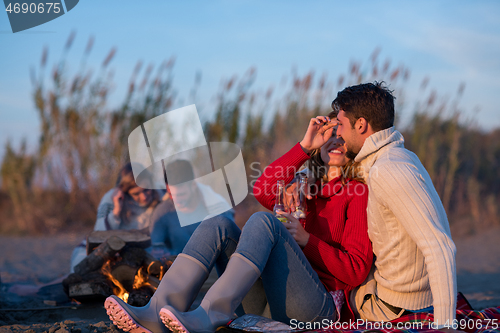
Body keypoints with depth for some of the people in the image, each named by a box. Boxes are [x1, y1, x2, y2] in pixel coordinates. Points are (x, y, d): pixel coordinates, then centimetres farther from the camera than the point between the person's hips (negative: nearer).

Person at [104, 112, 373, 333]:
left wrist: (306, 240, -11)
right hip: (267, 302, 6)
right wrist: (304, 146, -1)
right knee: (219, 225, -14)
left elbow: (357, 270, -4)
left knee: (262, 221, -27)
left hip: (319, 304, -6)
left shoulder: (357, 193, 9)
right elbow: (263, 191, 2)